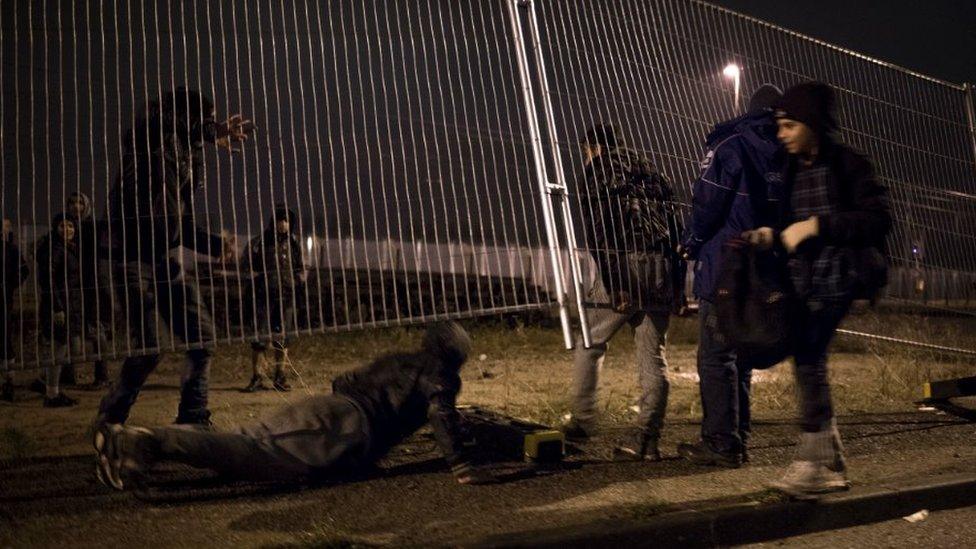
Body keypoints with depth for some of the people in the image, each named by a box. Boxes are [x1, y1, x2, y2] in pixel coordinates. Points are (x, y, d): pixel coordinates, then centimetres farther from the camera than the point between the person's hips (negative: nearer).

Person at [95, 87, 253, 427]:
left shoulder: (187, 159, 17)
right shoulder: (151, 136, -4)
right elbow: (165, 119, -30)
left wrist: (217, 246, 6)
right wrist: (213, 131, -15)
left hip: (163, 260, 8)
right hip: (132, 257, -8)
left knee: (201, 336, 5)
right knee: (146, 350, -11)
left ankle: (192, 419, 15)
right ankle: (108, 421, 7)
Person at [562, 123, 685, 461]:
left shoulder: (599, 171, 6)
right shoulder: (651, 173, 24)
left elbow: (597, 231, -8)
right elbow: (674, 228, 17)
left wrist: (613, 284, -13)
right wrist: (678, 284, 14)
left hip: (625, 265, -5)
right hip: (662, 271, 6)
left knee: (589, 345, 9)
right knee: (653, 355, 6)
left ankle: (582, 423, 8)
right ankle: (648, 439, 5)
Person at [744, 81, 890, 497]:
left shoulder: (847, 165, -7)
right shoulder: (793, 171, 14)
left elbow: (878, 219, -15)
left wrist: (816, 225, -20)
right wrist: (772, 235, -1)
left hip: (837, 274, -8)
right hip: (804, 280, 8)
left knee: (809, 358, -19)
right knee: (808, 363, 6)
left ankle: (811, 462, -16)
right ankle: (832, 466, 15)